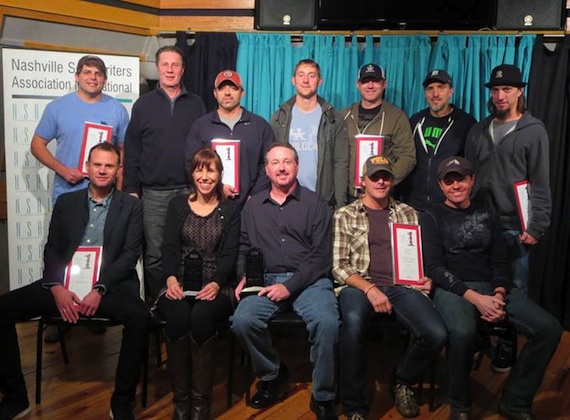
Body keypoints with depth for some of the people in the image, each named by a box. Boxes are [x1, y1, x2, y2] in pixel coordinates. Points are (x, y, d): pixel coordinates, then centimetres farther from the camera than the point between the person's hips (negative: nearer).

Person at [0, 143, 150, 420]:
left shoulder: (131, 206, 7)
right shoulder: (66, 202, 16)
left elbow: (130, 254, -3)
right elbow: (52, 249, 10)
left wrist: (99, 289, -17)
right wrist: (56, 287, -10)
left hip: (110, 286, -3)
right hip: (64, 284, 3)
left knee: (140, 317, -33)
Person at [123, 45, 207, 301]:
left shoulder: (196, 104, 8)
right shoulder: (144, 104, 7)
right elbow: (131, 151, 5)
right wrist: (131, 189, -1)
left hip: (189, 191, 1)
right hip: (154, 193, 0)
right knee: (154, 254, 5)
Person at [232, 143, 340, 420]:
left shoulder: (315, 204, 6)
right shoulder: (253, 206, 17)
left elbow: (320, 255, -2)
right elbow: (243, 247, 18)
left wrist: (290, 286, -13)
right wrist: (244, 277, -3)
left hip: (308, 280, -2)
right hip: (266, 280, 2)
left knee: (327, 322, -32)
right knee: (243, 320, -27)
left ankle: (323, 397, -8)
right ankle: (271, 375, 3)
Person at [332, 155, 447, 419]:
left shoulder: (408, 213, 19)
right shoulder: (345, 216, 9)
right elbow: (339, 266, 1)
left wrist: (426, 278, -2)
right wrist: (370, 289, -15)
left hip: (403, 286, 3)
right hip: (360, 286, -3)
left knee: (436, 334, -25)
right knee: (353, 323, -38)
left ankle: (403, 381, 8)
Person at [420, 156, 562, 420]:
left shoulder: (487, 215, 18)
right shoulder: (432, 218, 5)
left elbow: (501, 261, 13)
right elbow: (434, 267, -5)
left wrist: (499, 294, -9)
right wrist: (475, 298, -17)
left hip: (492, 287, 5)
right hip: (453, 289, -5)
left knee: (549, 328, -17)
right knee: (462, 332, -37)